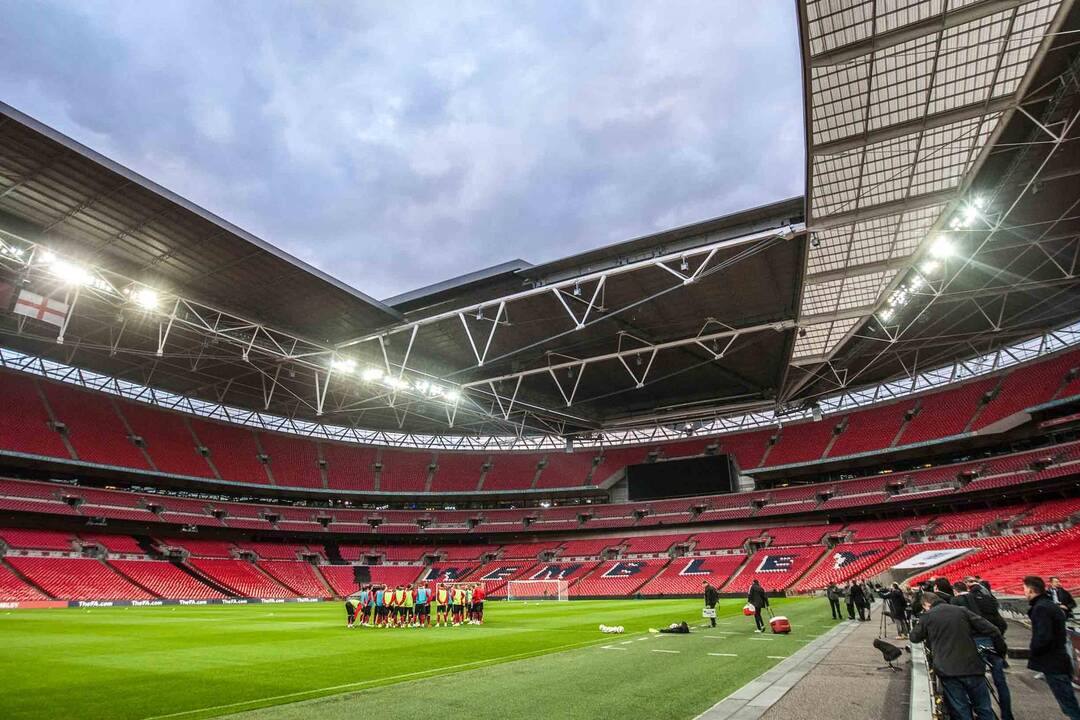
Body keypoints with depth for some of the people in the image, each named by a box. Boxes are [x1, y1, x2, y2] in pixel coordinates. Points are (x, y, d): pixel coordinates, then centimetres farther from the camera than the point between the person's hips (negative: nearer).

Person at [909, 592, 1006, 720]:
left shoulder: (927, 616, 4)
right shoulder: (961, 610, 8)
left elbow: (914, 637, 15)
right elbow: (991, 630, 4)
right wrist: (1002, 650, 19)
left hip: (948, 670, -2)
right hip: (972, 666, 3)